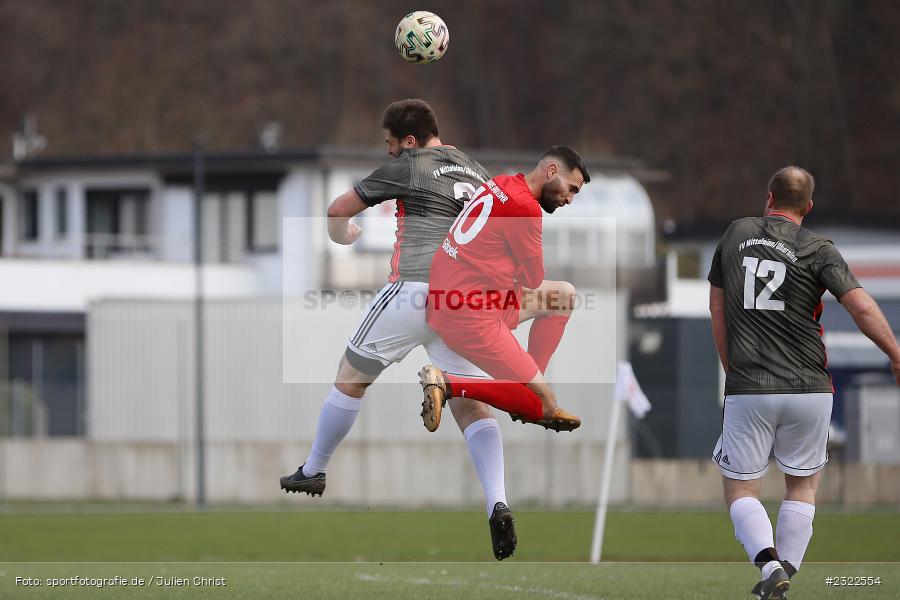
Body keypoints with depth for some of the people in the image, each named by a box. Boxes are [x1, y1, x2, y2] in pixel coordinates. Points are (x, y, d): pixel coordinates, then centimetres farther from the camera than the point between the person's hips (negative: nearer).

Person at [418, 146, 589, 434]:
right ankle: (447, 384, -12)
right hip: (470, 318, -10)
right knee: (545, 406, -6)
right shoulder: (525, 207, -17)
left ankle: (529, 382, 19)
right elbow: (534, 280, -5)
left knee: (564, 294, 22)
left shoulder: (499, 184, 9)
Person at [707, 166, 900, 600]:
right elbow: (862, 308, -14)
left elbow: (717, 305, 15)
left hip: (748, 387, 0)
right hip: (809, 388, 0)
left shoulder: (737, 234, 7)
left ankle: (769, 564, -16)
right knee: (803, 484, 18)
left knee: (740, 488, 7)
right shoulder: (818, 250, -3)